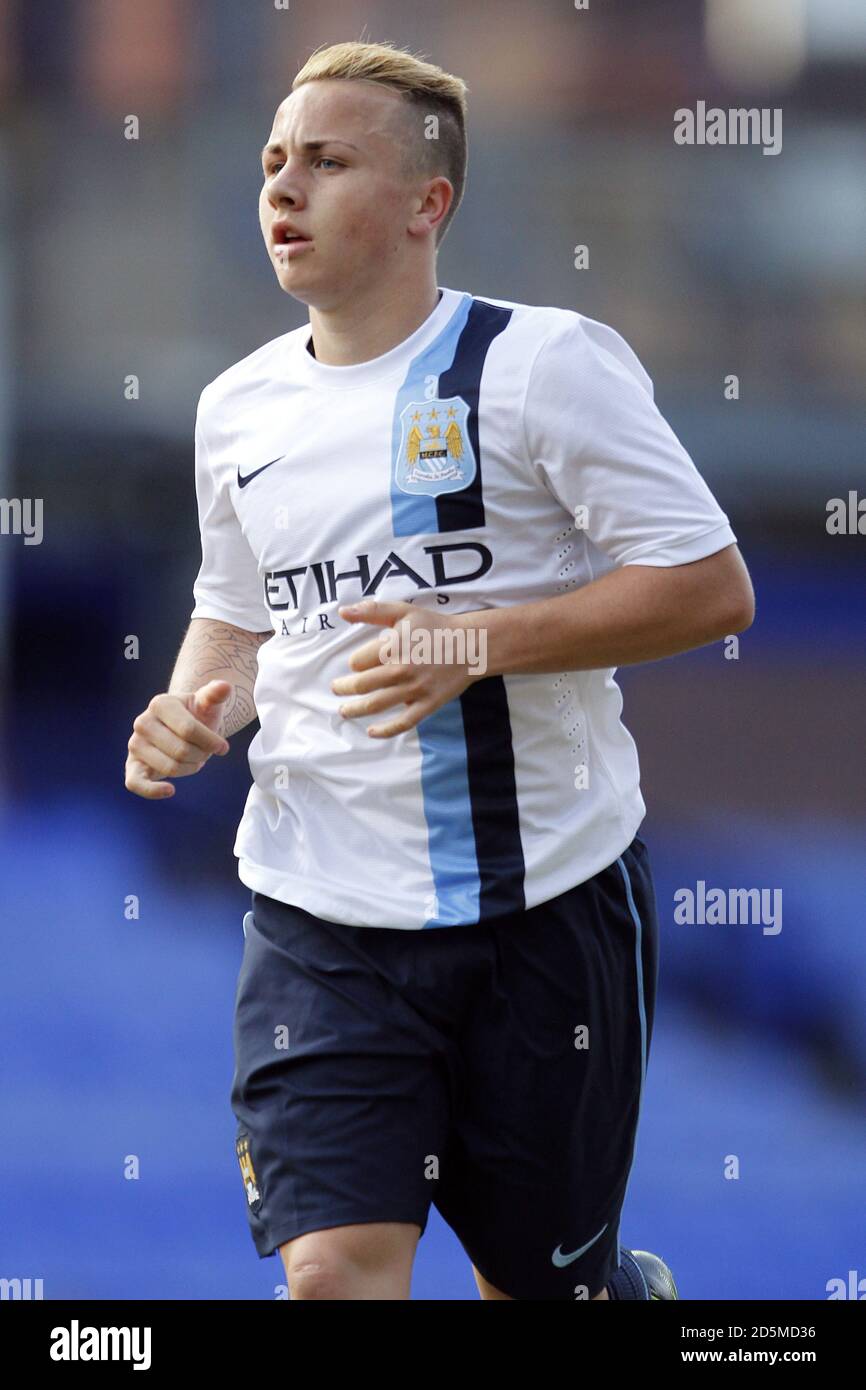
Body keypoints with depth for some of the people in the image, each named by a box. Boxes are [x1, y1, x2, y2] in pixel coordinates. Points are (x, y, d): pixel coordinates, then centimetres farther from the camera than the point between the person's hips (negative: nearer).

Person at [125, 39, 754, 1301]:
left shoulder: (544, 364, -9)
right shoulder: (241, 407, 8)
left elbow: (713, 587, -12)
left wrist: (479, 643, -20)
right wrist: (196, 711, 1)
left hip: (542, 902, -3)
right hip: (318, 915, 4)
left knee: (540, 1277, 11)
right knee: (333, 1268, -14)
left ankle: (636, 1291, 45)